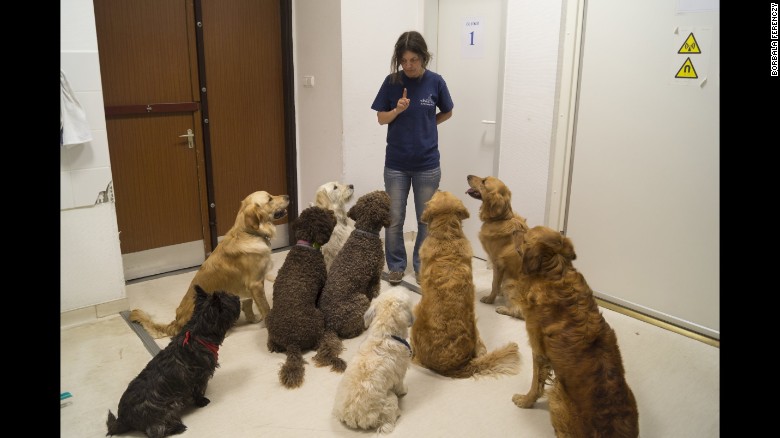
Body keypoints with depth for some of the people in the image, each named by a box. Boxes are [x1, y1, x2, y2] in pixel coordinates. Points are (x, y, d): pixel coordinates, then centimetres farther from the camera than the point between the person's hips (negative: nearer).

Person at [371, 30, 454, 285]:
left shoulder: (435, 82, -4)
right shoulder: (392, 81, -4)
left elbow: (447, 113, 11)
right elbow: (381, 118, 1)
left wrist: (425, 125, 2)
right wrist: (397, 110, -17)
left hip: (427, 164, 0)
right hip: (396, 163, 0)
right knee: (394, 219, 8)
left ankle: (421, 265, 27)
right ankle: (396, 265, 26)